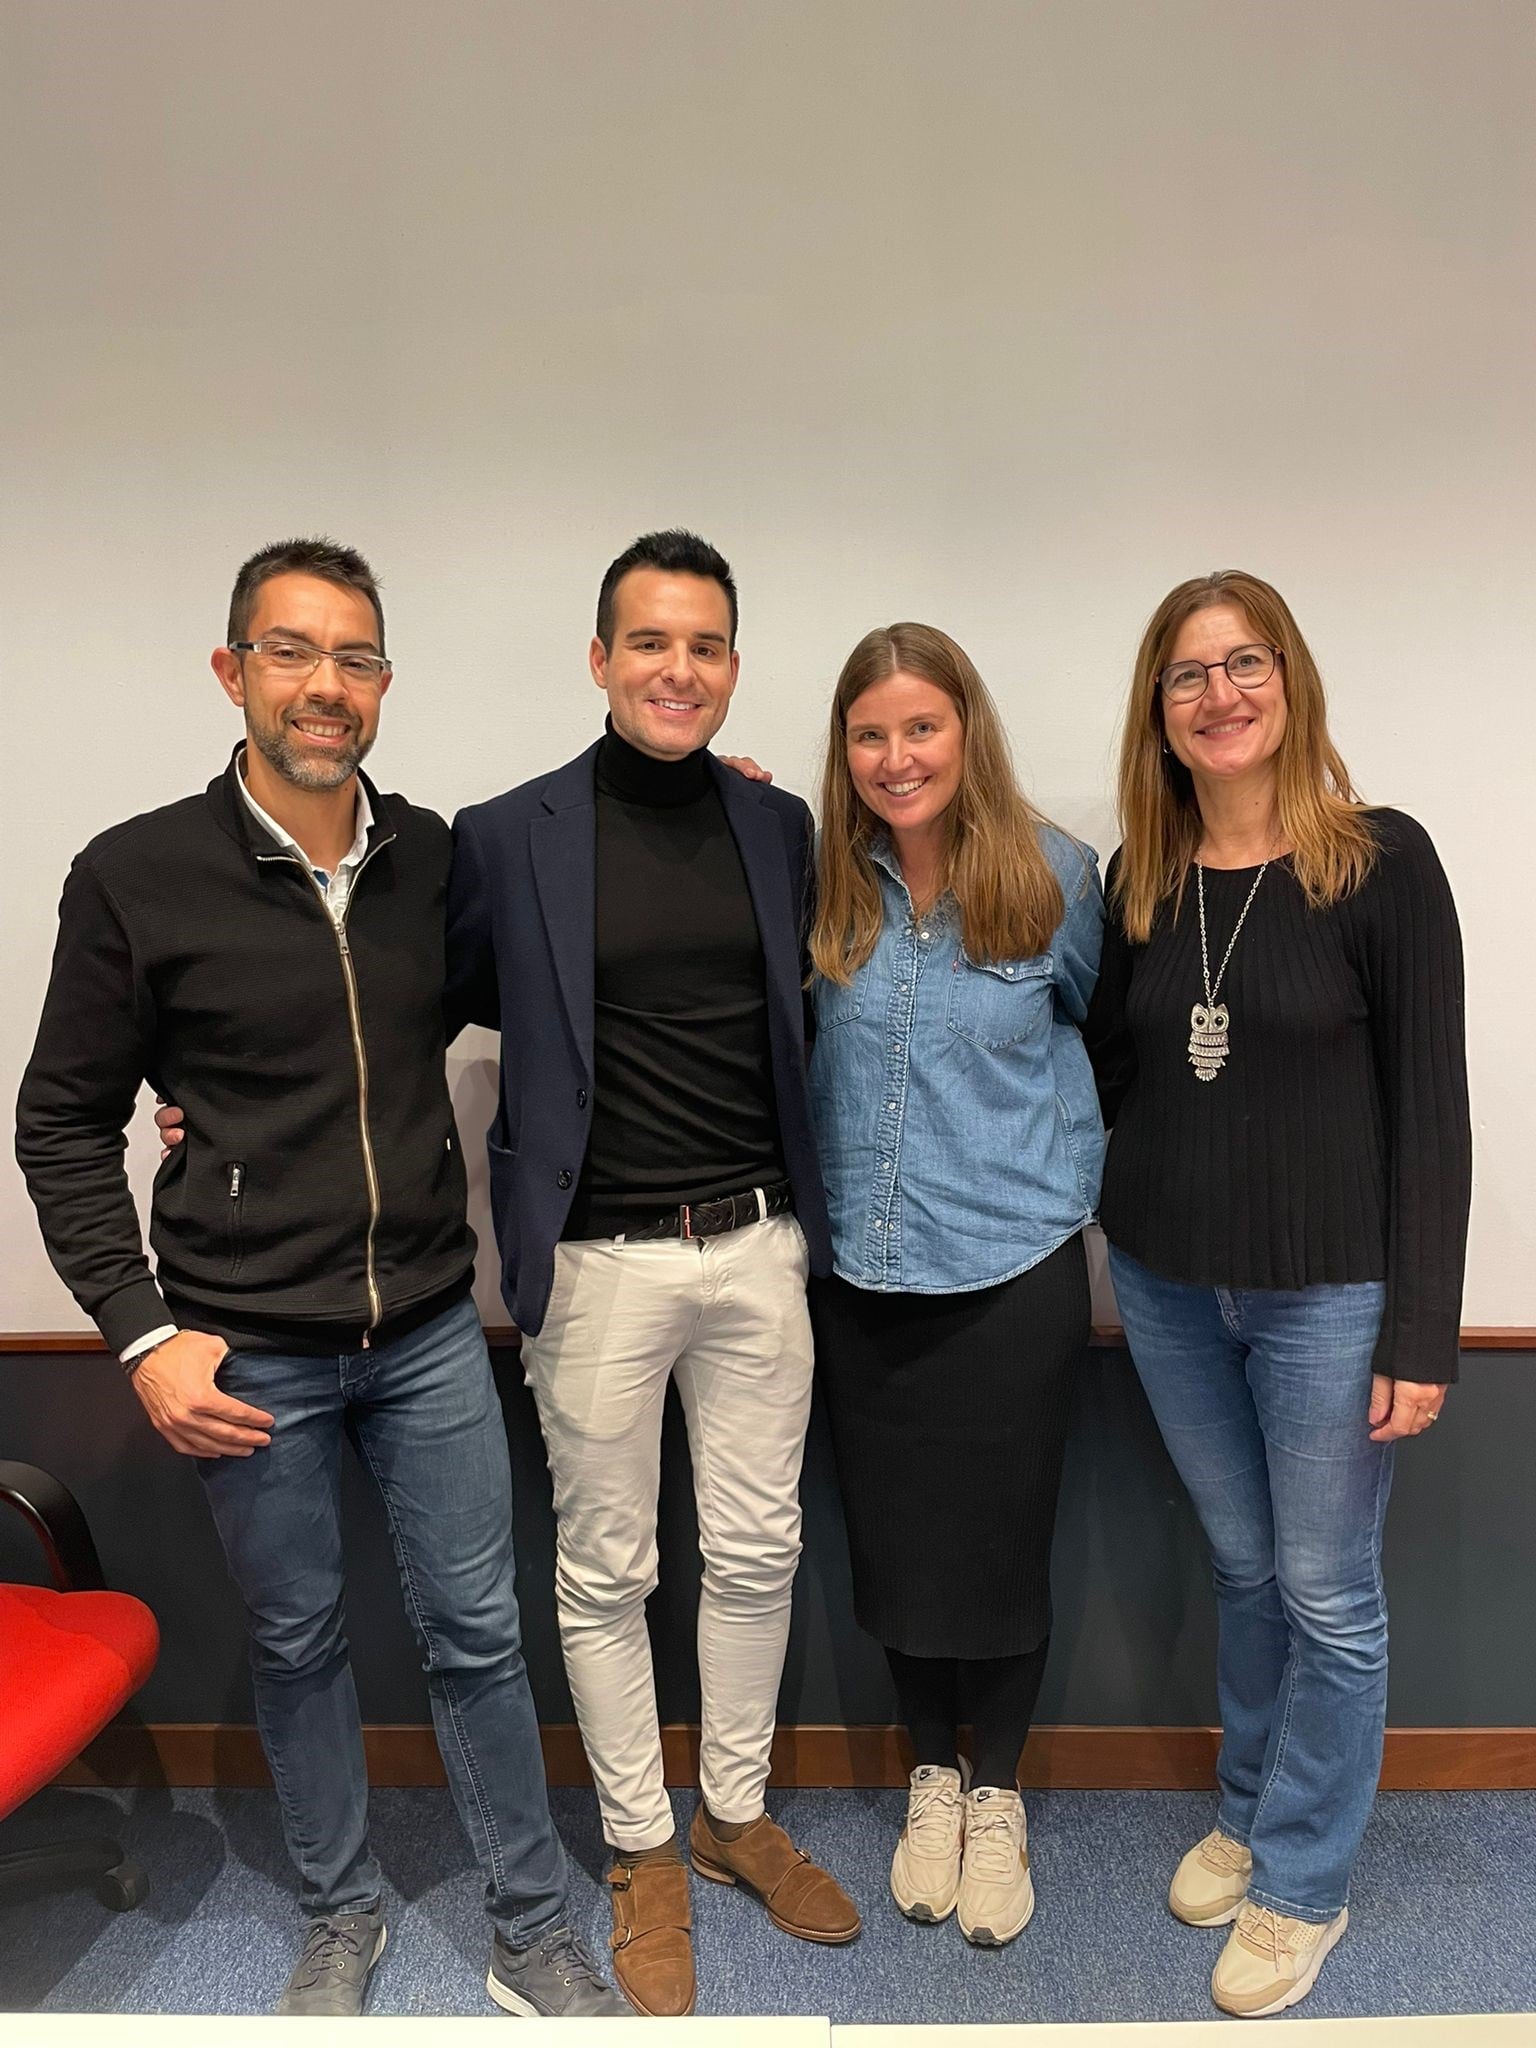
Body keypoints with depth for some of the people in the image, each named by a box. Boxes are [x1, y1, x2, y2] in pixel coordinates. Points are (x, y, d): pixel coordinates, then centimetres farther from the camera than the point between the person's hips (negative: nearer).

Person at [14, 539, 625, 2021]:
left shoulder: (435, 858, -1)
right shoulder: (136, 877, -9)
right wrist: (142, 1333, -9)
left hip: (428, 1330, 2)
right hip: (247, 1353, -2)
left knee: (477, 1632, 11)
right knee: (297, 1641, 17)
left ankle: (534, 1938, 32)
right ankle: (340, 1916, 42)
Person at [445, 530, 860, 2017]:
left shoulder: (781, 827, 5)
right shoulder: (508, 835, -6)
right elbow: (442, 1006, 7)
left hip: (757, 1243, 4)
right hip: (599, 1263, -3)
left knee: (756, 1551, 16)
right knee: (605, 1570, 12)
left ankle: (736, 1811, 41)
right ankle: (642, 1849, 36)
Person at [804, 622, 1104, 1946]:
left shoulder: (1054, 878, -7)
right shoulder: (820, 887, -3)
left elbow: (1096, 1025, 9)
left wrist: (1064, 1168, 3)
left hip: (1013, 1269, -1)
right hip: (863, 1274, 2)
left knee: (1002, 1537, 11)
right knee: (894, 1537, 15)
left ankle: (997, 1796, 37)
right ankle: (932, 1775, 40)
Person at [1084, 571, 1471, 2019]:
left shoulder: (1382, 861, -10)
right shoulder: (1138, 879, 2)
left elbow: (1429, 1106, -10)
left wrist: (1420, 1332, -11)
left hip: (1326, 1295, -3)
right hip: (1165, 1286, 4)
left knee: (1328, 1596, 11)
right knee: (1241, 1565, 21)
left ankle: (1301, 1886, 32)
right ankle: (1250, 1813, 42)